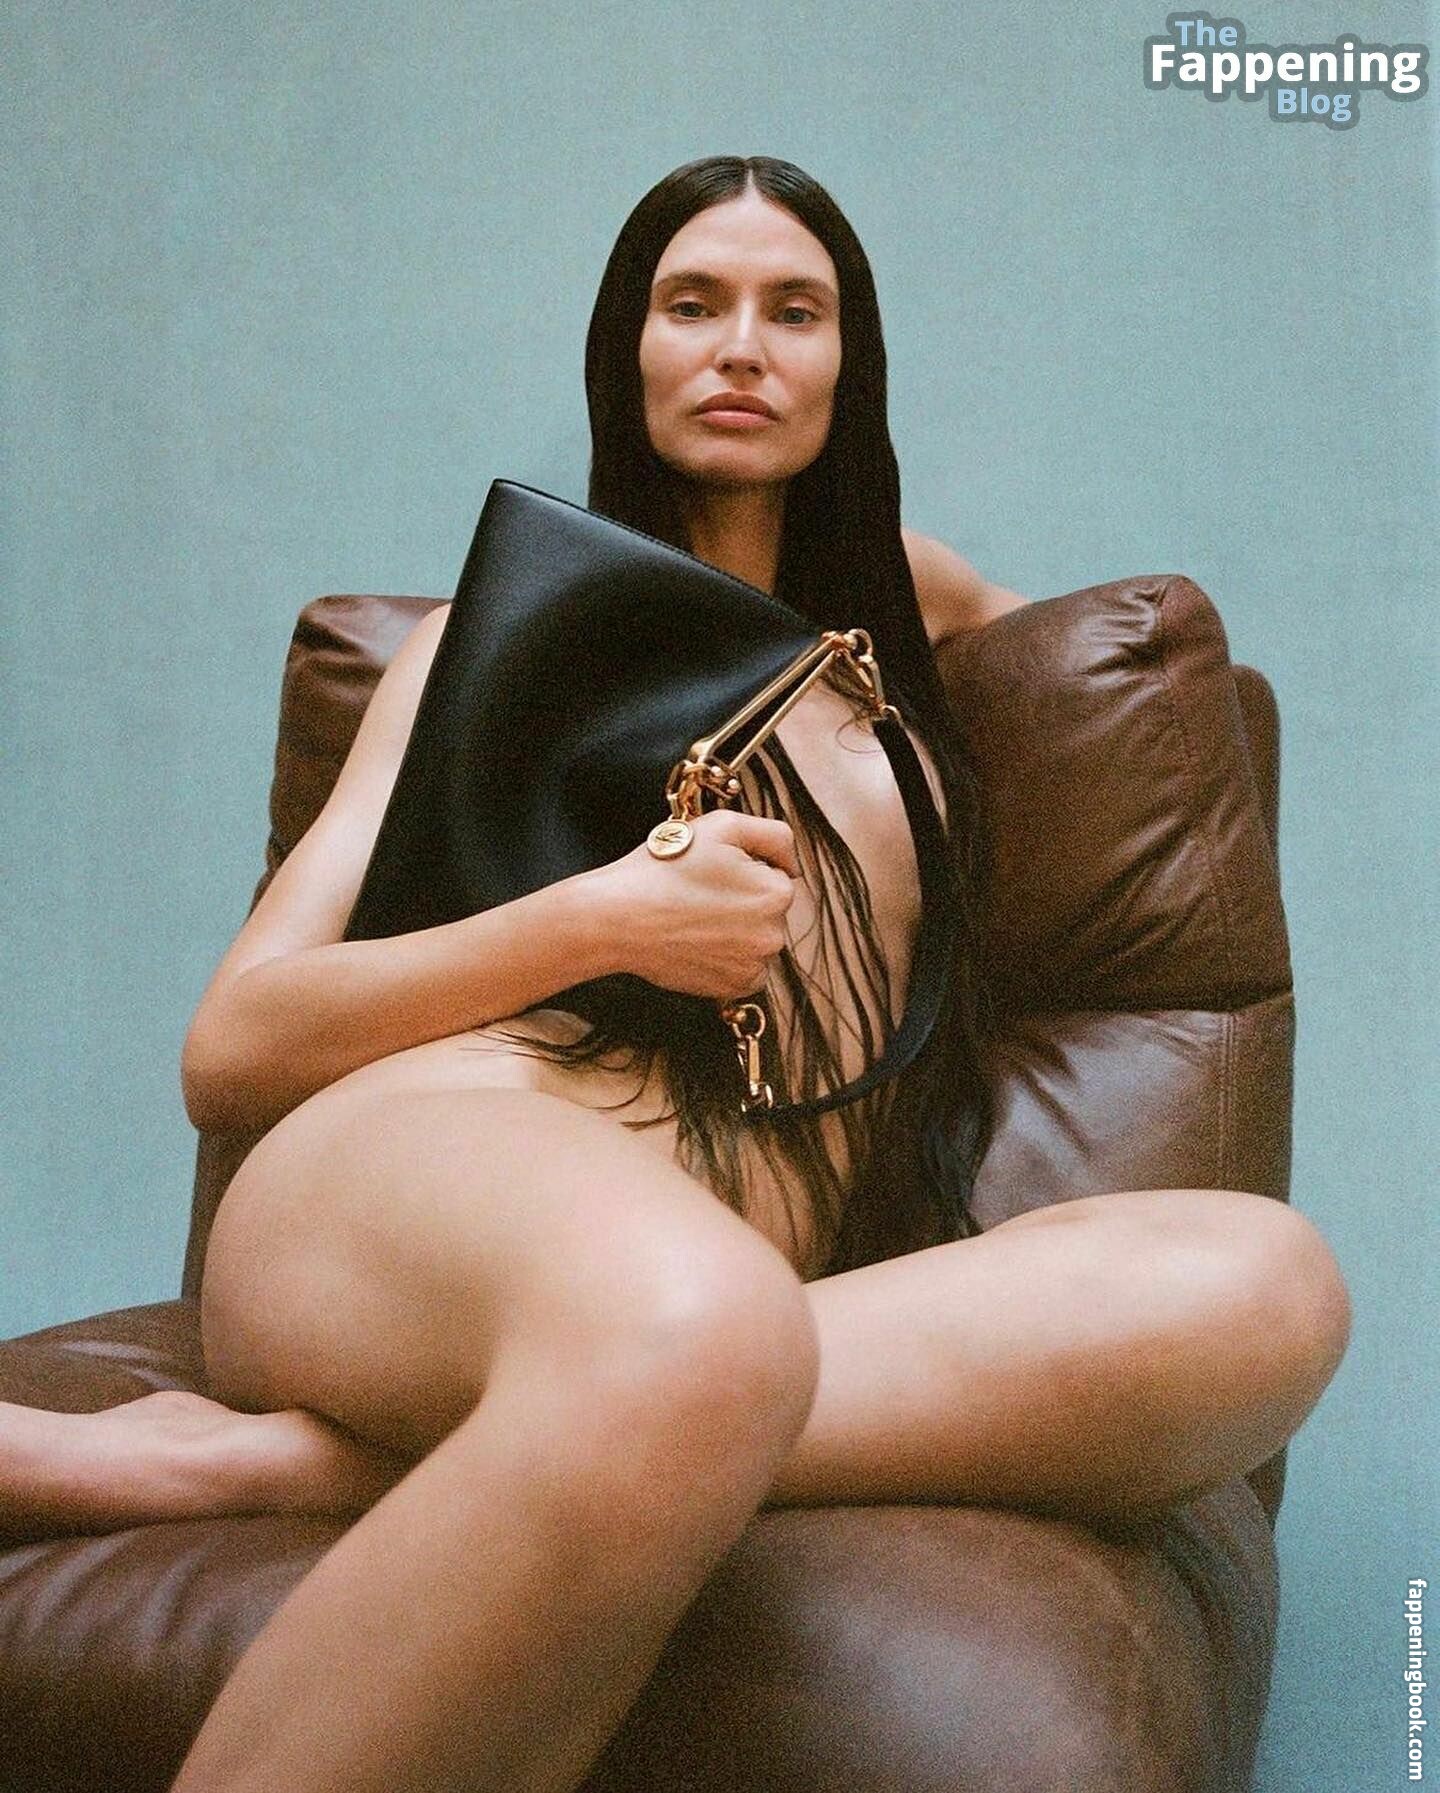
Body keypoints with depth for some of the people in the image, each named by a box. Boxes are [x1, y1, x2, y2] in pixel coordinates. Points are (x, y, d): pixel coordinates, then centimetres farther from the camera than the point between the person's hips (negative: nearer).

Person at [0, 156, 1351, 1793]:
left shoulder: (892, 598, 29)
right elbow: (228, 1052, 9)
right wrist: (598, 923, -3)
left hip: (776, 1280, 4)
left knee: (1265, 1281, -30)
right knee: (692, 1322, -42)